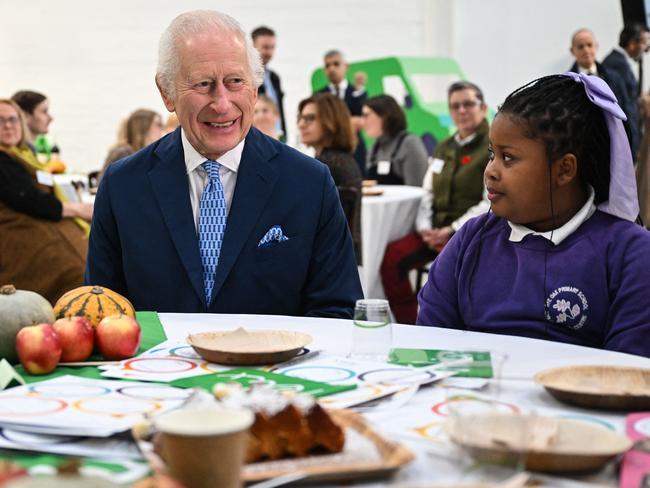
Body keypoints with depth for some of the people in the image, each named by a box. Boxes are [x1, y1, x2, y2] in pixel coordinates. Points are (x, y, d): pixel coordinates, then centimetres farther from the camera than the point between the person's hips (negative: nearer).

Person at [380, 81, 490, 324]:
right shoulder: (443, 149, 22)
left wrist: (453, 230, -17)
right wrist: (425, 228, -1)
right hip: (436, 231, 6)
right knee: (392, 256, -18)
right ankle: (409, 329, -11)